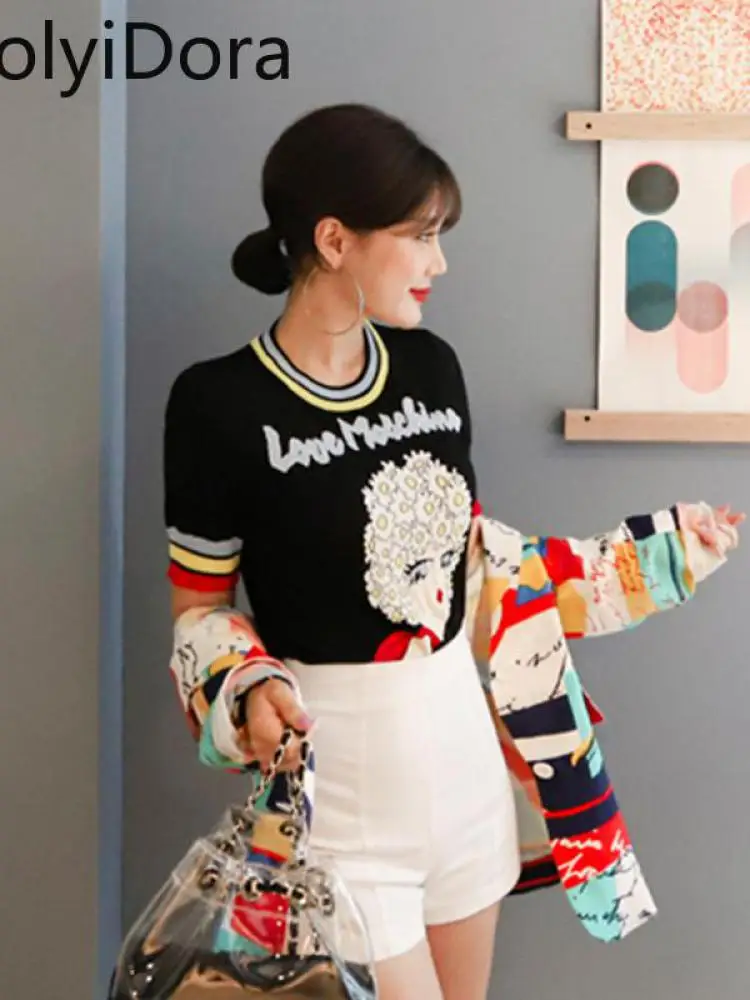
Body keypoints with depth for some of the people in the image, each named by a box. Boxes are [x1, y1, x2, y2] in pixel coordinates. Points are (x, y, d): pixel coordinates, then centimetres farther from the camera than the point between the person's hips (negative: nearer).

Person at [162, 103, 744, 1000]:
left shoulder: (431, 366, 2)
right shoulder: (220, 403, -14)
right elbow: (200, 607, -5)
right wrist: (247, 691, -24)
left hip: (461, 737, 6)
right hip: (335, 766, -6)